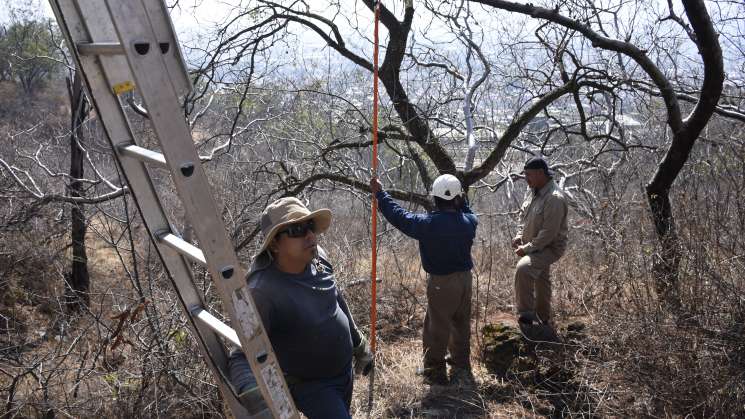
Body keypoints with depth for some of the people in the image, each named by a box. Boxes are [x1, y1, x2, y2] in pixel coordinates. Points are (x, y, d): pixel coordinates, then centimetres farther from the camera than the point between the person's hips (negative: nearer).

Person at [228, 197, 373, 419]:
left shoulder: (318, 256, -11)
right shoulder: (263, 292, -32)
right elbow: (241, 356, -30)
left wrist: (359, 345, 15)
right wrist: (252, 393, -51)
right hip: (310, 385, -6)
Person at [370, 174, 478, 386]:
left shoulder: (427, 224, -19)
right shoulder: (469, 221, -6)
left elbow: (399, 216, -10)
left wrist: (379, 193, -1)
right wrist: (461, 201, 32)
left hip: (441, 282, -5)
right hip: (465, 279, 5)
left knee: (437, 328, 7)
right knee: (462, 325, 19)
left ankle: (435, 372, 17)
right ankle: (462, 367, 33)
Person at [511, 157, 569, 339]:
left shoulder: (554, 198, -26)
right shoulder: (536, 192, 4)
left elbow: (549, 233, -28)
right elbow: (527, 218, 18)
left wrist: (527, 248, -23)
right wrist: (520, 235, 3)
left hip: (549, 248, -10)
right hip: (535, 246, 10)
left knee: (523, 268, -32)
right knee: (541, 282, 22)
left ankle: (525, 315, -20)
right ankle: (544, 321, 40)